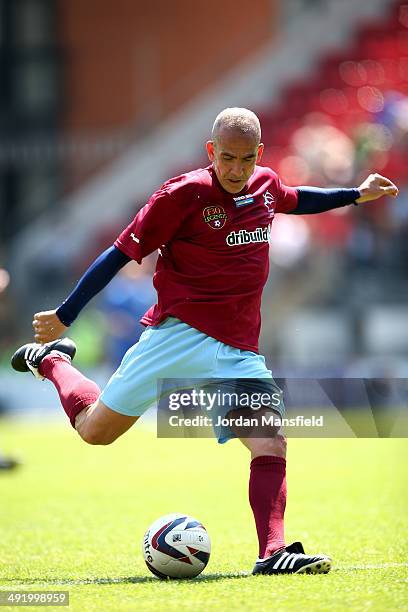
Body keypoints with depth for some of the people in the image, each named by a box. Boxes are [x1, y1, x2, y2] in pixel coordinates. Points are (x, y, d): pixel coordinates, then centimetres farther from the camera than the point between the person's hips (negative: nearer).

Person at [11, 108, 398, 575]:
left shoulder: (266, 186, 7)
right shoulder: (184, 193, -11)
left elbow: (296, 200, 35)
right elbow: (122, 253, -7)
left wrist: (355, 195, 33)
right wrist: (64, 315, -3)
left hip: (238, 351, 4)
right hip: (179, 333, -4)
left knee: (271, 443, -16)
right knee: (95, 430, 4)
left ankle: (273, 554, -21)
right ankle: (52, 360, 34)